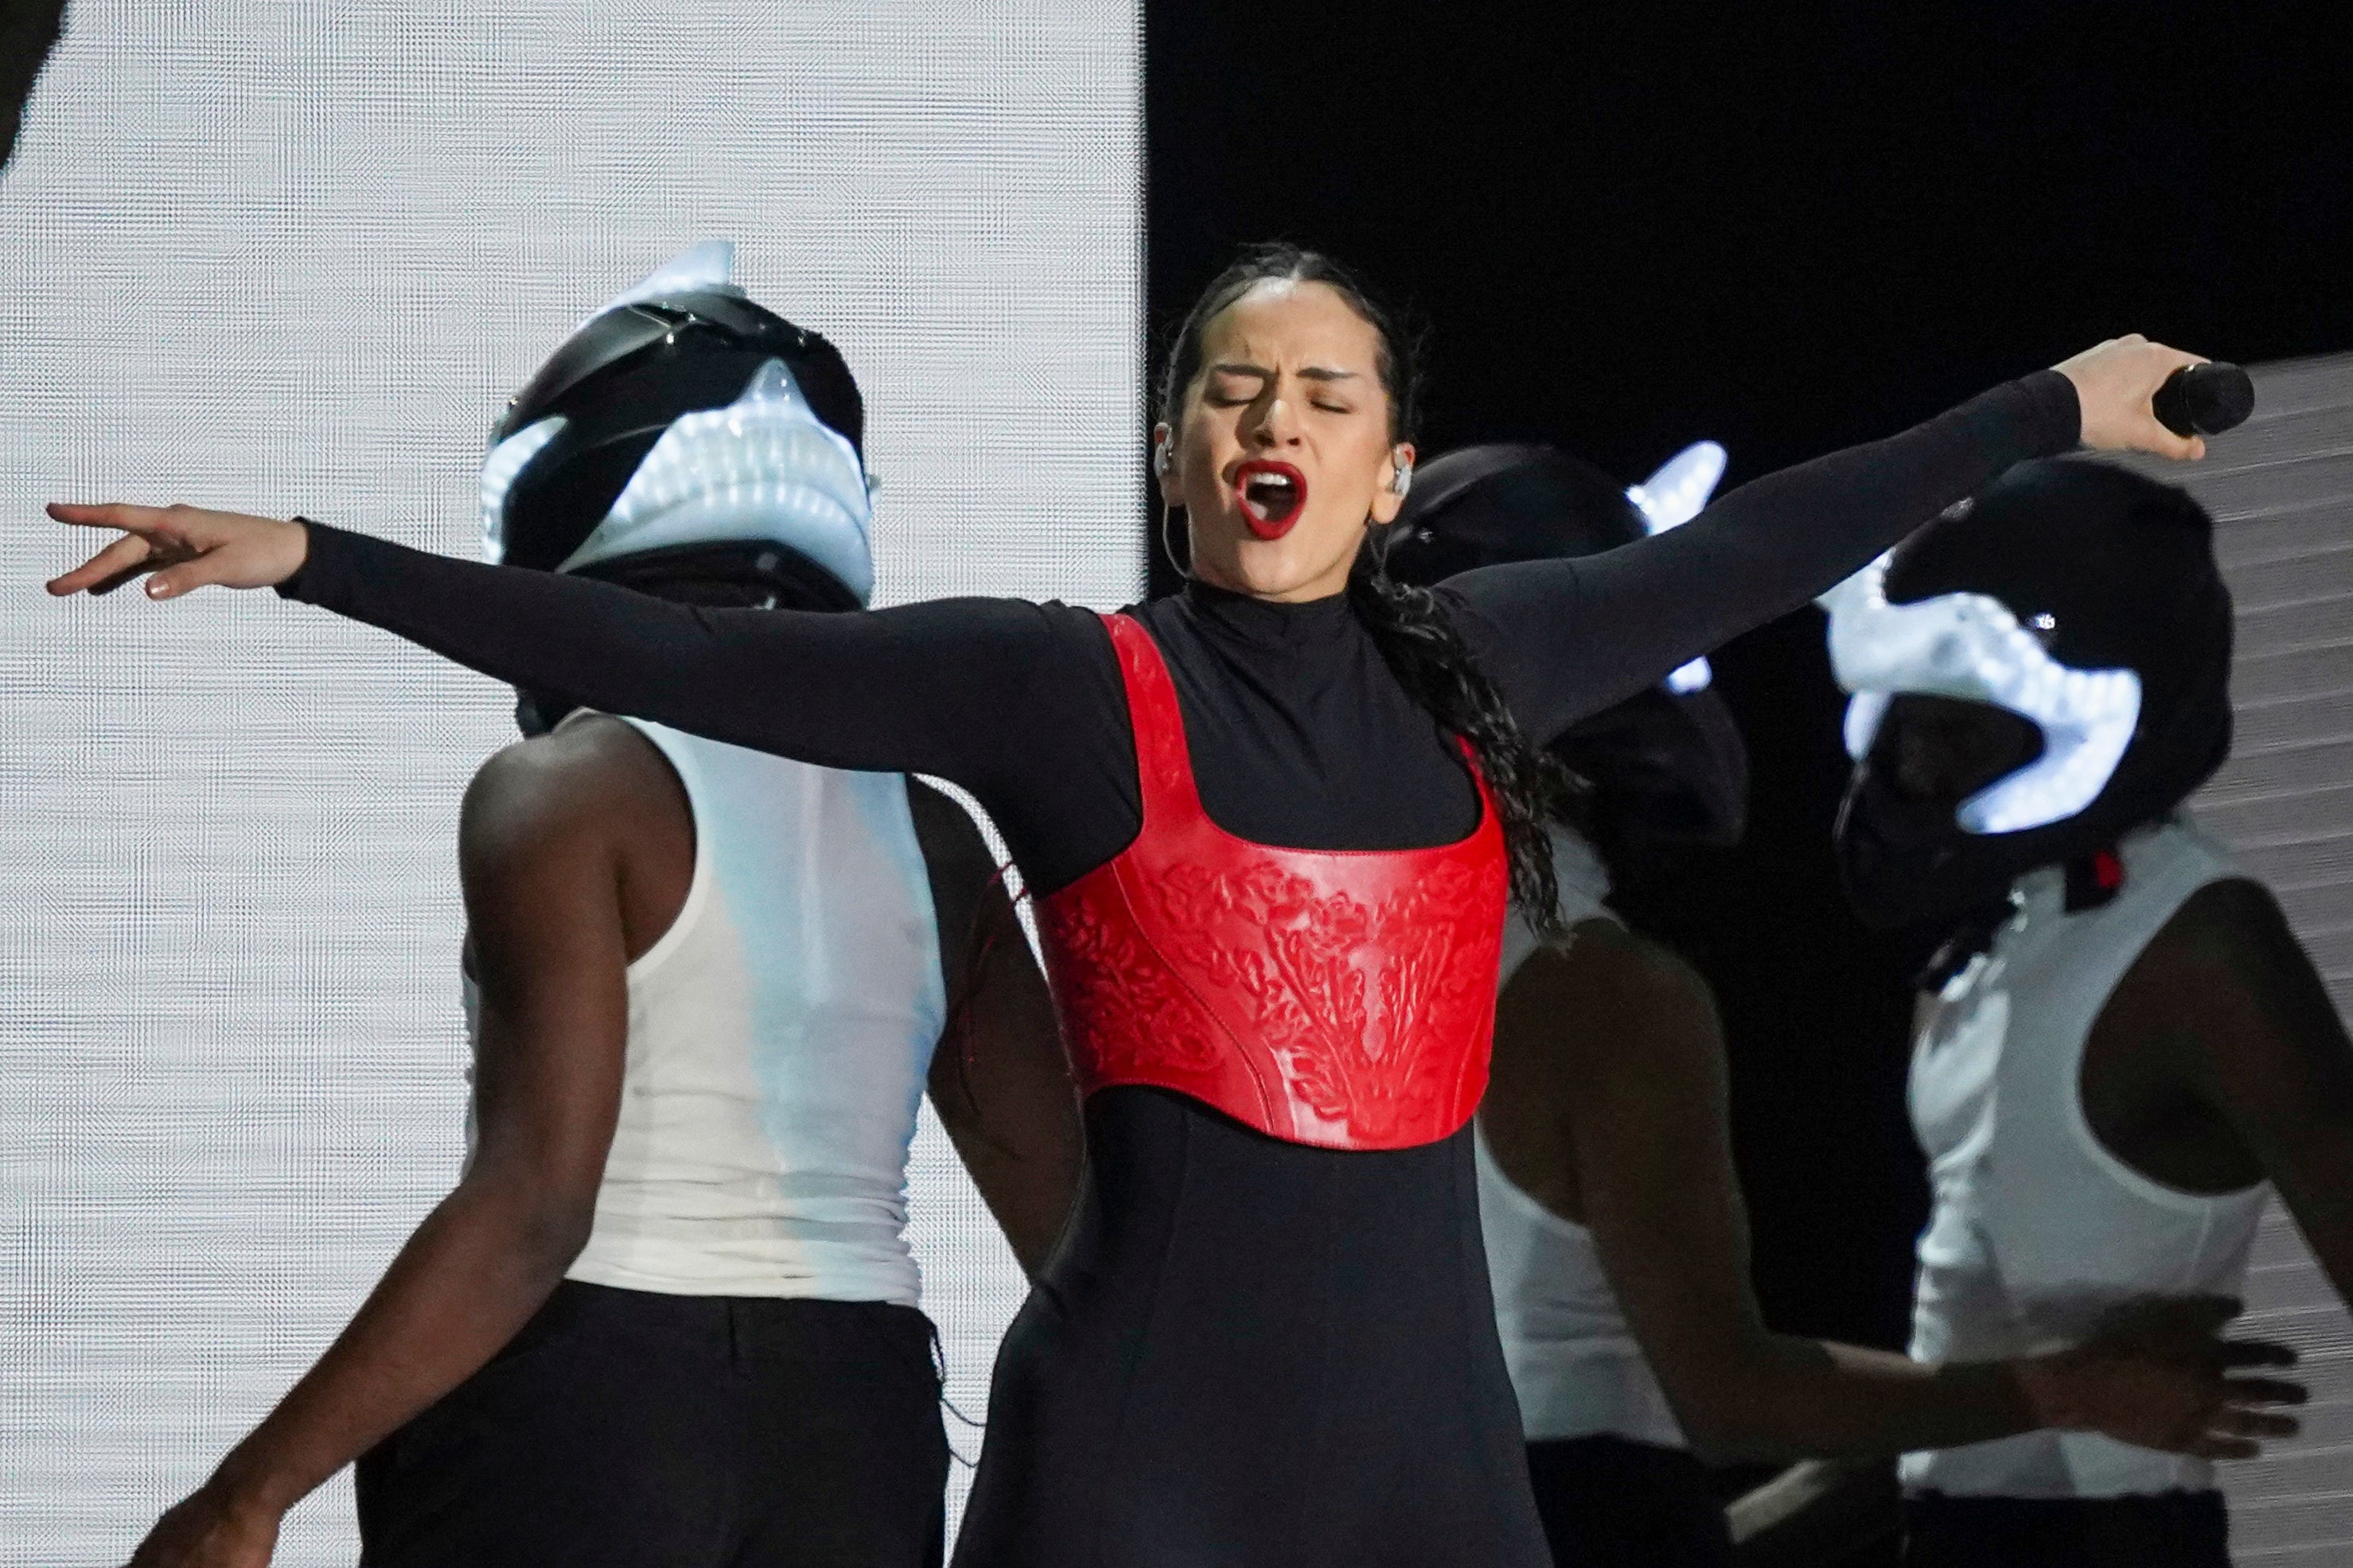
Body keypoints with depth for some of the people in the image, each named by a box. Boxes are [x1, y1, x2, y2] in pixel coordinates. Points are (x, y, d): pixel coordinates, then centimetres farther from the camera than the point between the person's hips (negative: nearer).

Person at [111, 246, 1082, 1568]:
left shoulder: (568, 792, -7)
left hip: (579, 1411, -5)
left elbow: (532, 1210, -16)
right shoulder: (929, 837, 11)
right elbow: (1074, 1216, 8)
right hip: (855, 1431, 5)